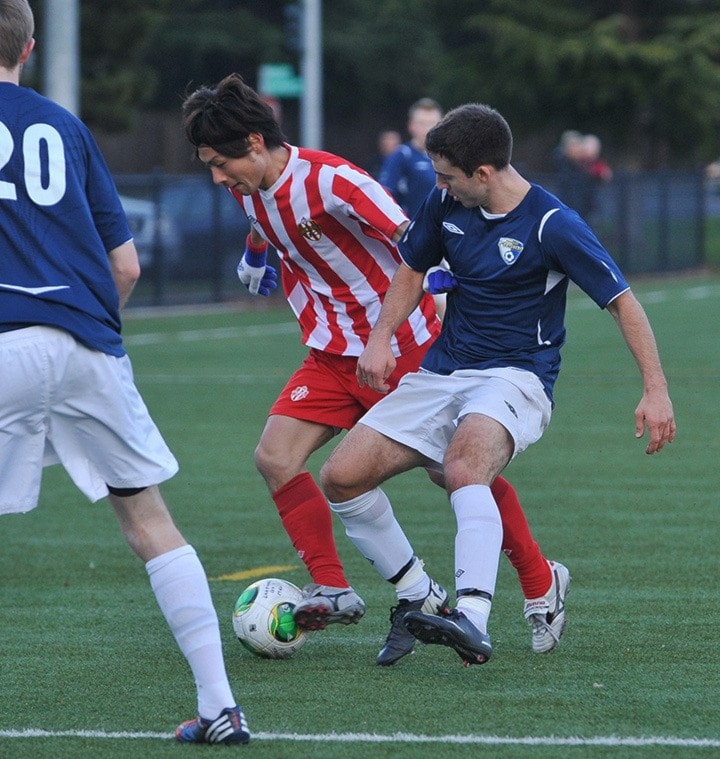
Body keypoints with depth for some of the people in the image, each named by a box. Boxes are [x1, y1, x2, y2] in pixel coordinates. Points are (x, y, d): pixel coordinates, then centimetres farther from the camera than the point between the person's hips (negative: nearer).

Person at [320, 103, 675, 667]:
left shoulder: (552, 225, -14)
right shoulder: (446, 203, 3)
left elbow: (622, 301, -9)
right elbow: (413, 269, 20)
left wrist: (655, 390, -16)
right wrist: (381, 337, 3)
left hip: (515, 378, -7)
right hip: (441, 374, 7)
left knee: (464, 465, -40)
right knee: (342, 477, -7)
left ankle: (473, 620, -55)